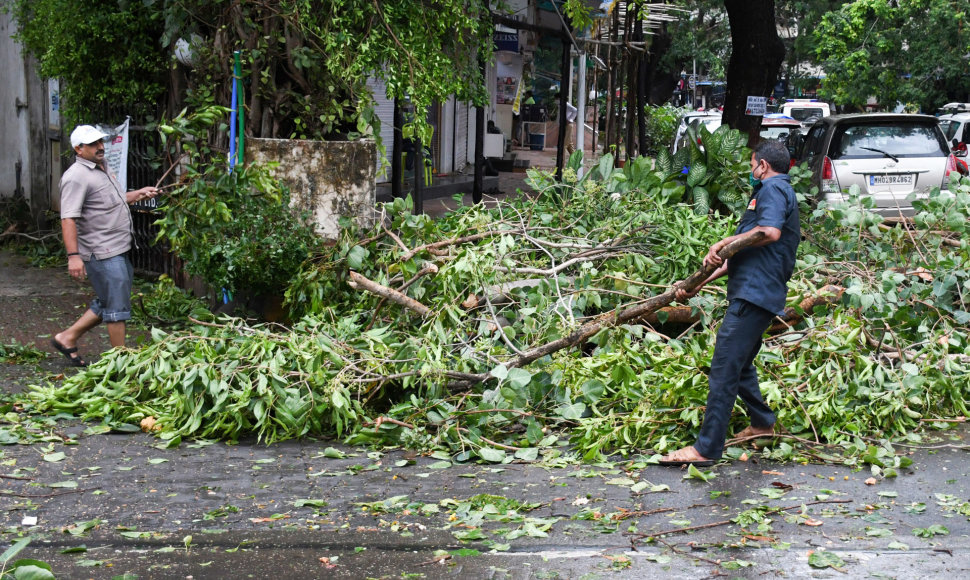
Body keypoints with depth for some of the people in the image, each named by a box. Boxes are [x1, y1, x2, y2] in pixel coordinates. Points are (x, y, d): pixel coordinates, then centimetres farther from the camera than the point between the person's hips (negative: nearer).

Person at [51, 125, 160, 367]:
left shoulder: (102, 169, 17)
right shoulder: (76, 177, -14)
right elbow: (68, 219, -22)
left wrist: (139, 194, 18)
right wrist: (73, 255, -29)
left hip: (118, 250, 10)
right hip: (102, 253, -10)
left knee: (107, 303, 17)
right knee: (117, 305, -4)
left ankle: (67, 337, 26)